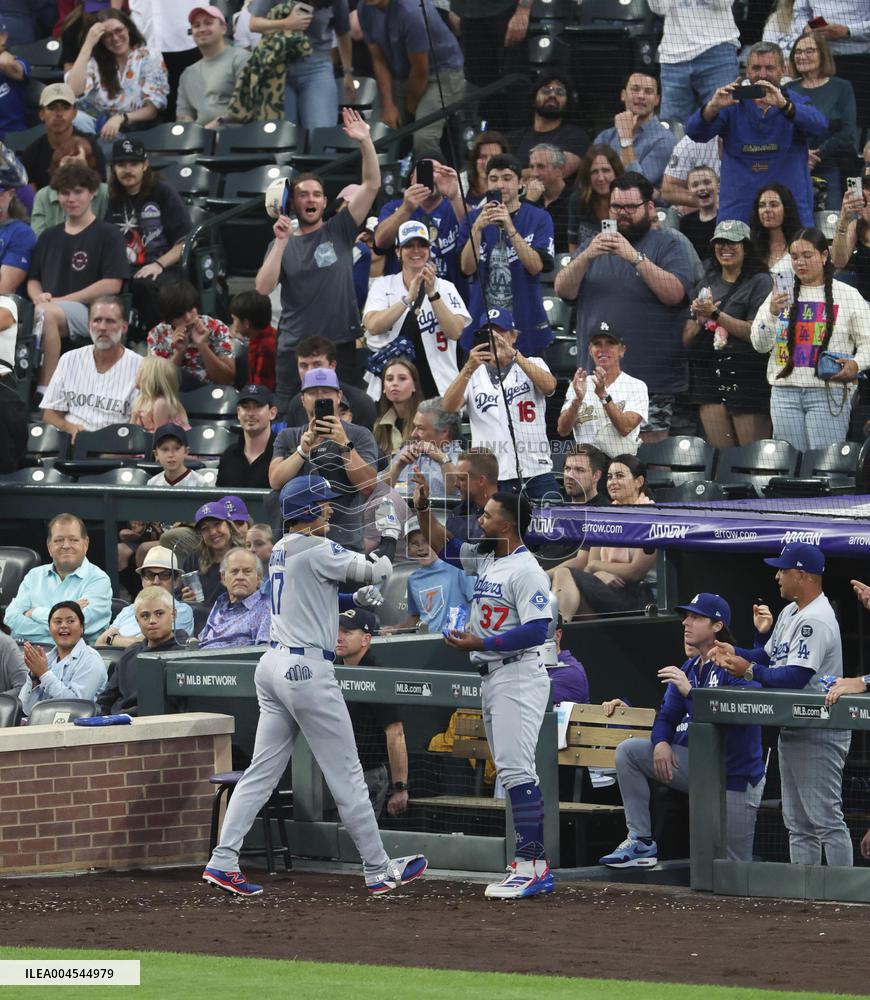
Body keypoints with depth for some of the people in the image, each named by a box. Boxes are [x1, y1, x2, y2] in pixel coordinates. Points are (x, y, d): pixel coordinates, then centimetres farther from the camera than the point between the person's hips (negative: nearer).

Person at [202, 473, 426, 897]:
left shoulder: (280, 550, 15)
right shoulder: (316, 549, -13)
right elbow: (377, 572, -10)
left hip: (274, 665, 9)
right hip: (307, 670, -9)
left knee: (262, 771, 8)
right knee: (346, 775, 0)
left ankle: (222, 861, 1)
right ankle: (378, 871, 7)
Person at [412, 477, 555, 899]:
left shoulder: (526, 570, -15)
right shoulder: (485, 560, 14)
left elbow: (537, 630, -22)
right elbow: (443, 547, 28)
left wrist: (481, 643, -22)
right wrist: (423, 508, 15)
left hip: (518, 677, -10)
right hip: (491, 678, 10)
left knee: (516, 768, -15)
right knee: (511, 771, 9)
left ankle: (532, 865, -18)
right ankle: (533, 867, 10)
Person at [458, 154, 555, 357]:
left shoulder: (539, 218, 2)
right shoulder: (473, 219, 7)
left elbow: (536, 266, -10)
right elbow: (467, 268, -4)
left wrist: (510, 228, -22)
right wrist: (477, 229, -19)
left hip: (526, 324, -1)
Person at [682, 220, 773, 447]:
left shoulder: (759, 282, -1)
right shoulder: (705, 284, 17)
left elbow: (756, 332, -12)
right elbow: (686, 339, 15)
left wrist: (716, 314, -11)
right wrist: (699, 321, -5)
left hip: (748, 375, -5)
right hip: (709, 375, 5)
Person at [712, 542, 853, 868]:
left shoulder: (816, 621, -18)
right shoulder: (790, 613, 15)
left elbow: (795, 677, -25)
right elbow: (770, 656, 20)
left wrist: (750, 671, -18)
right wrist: (735, 653, 4)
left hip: (819, 736, -11)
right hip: (791, 730, 11)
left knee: (826, 818, -10)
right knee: (798, 823, 14)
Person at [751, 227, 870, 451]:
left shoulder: (848, 296, 5)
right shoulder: (781, 294, 13)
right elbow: (760, 345, 8)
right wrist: (772, 313, -9)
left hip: (829, 391, -3)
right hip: (785, 390, 3)